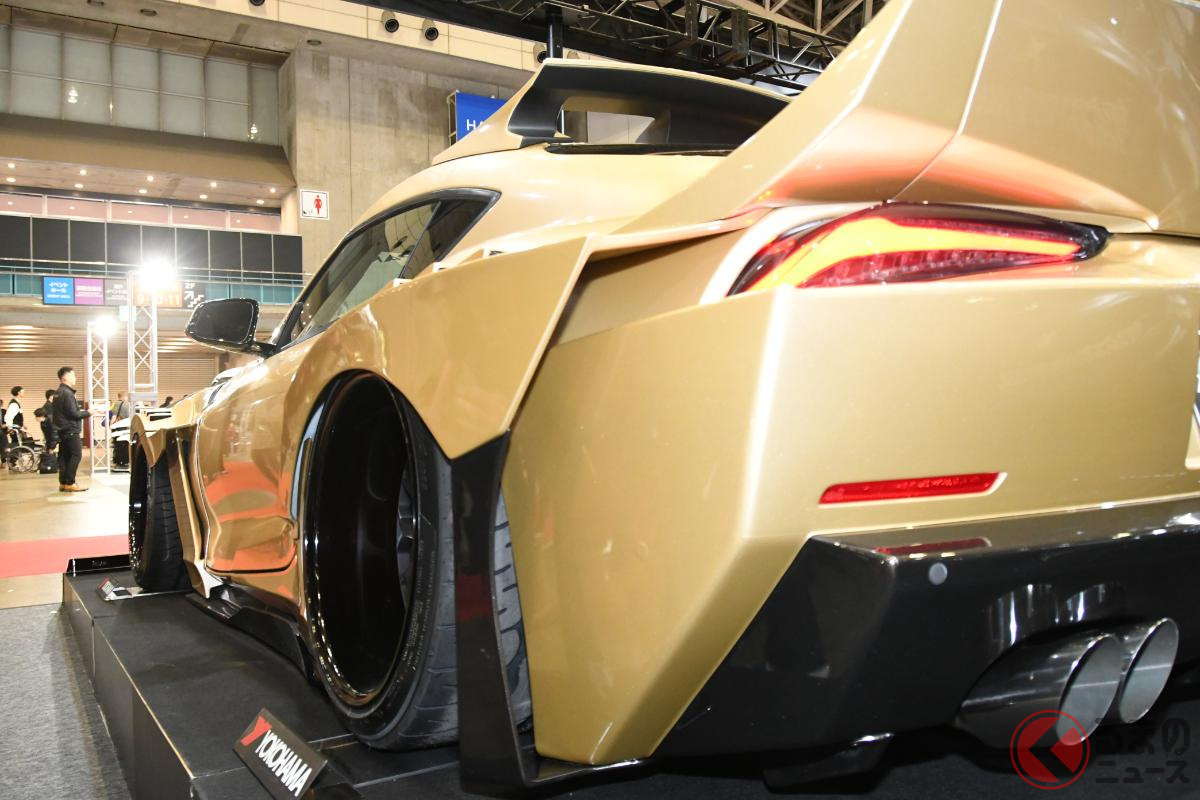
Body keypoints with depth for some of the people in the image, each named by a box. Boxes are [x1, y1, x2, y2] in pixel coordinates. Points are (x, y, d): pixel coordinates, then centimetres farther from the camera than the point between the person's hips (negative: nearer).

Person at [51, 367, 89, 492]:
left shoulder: (58, 393, 14)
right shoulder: (67, 393, -16)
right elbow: (73, 413, -19)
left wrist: (80, 411, 16)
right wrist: (87, 413, -7)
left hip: (62, 429, 10)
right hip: (70, 430, -10)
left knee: (64, 456, 10)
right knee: (76, 454, -7)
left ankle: (63, 483, 11)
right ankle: (70, 483, -8)